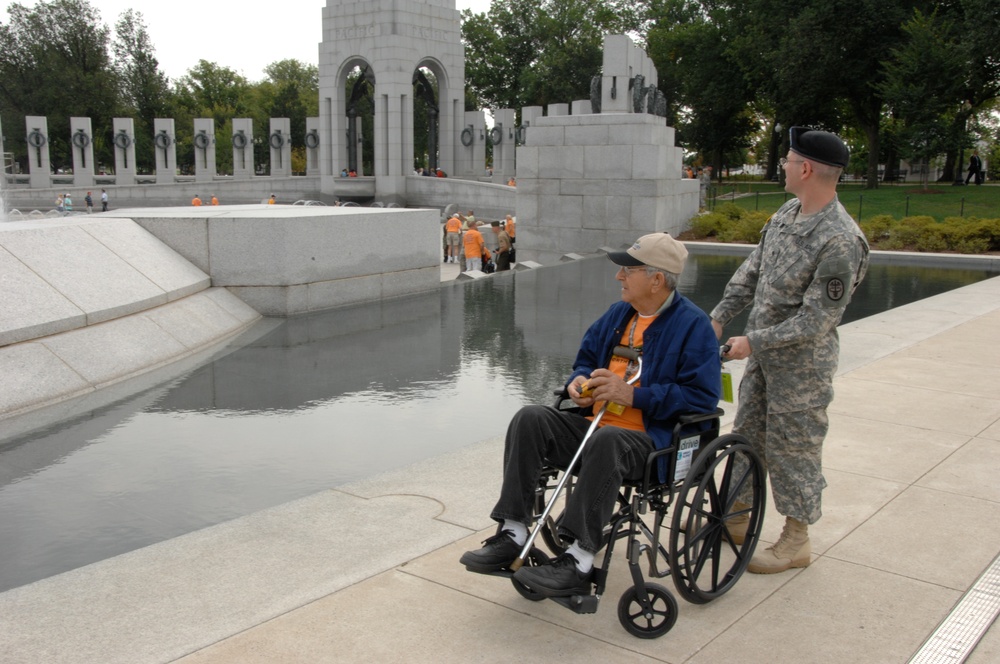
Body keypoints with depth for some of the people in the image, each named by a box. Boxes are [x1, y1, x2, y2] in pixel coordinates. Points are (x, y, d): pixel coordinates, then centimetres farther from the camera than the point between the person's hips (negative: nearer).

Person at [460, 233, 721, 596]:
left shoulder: (693, 324, -6)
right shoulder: (618, 313, 16)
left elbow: (703, 396, -14)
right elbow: (586, 358, 27)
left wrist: (633, 395, -19)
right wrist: (578, 382, 2)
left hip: (651, 439, -7)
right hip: (593, 424, 7)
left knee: (605, 441, -40)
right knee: (530, 419, -16)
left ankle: (578, 562, -37)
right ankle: (513, 533, -20)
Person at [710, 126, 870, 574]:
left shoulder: (839, 240, -25)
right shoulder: (786, 213, 3)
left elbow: (816, 320, -23)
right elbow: (751, 272, 11)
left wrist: (753, 342, -19)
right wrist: (719, 317, 5)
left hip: (801, 362, -9)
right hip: (762, 353, 9)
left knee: (793, 446, 3)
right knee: (747, 434, 18)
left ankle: (796, 541, 20)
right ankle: (736, 518, 35)